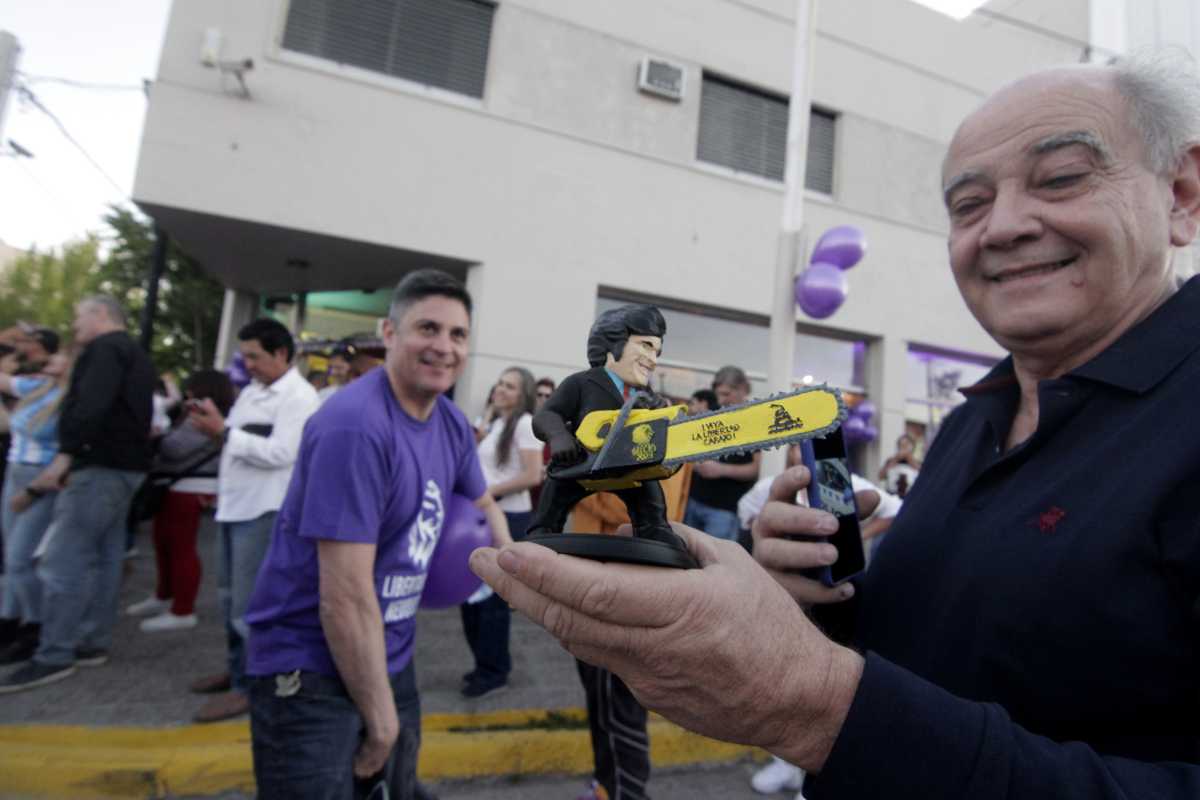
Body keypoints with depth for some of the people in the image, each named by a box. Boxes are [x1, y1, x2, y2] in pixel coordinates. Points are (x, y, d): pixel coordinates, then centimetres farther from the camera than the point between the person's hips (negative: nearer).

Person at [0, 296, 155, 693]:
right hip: (124, 464, 10)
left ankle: (54, 656, -2)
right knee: (104, 557, 11)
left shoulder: (104, 348, -9)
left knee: (62, 561, -7)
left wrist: (65, 454, -25)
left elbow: (91, 406, -24)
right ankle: (93, 643, 18)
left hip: (99, 464, -10)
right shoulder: (134, 353, 22)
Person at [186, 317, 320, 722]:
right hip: (235, 503, 9)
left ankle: (248, 685, 11)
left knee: (249, 602, -1)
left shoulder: (299, 397, -13)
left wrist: (223, 431, -19)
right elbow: (237, 439, 17)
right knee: (232, 596, 19)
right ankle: (237, 668, 35)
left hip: (263, 510, -9)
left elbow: (280, 453, -22)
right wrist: (213, 422, -2)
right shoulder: (251, 391, 15)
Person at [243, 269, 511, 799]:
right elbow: (345, 595, -26)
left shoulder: (453, 424, -1)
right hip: (309, 668, -8)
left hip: (390, 659, 9)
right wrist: (381, 718, -16)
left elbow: (482, 502, 18)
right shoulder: (355, 425, -27)